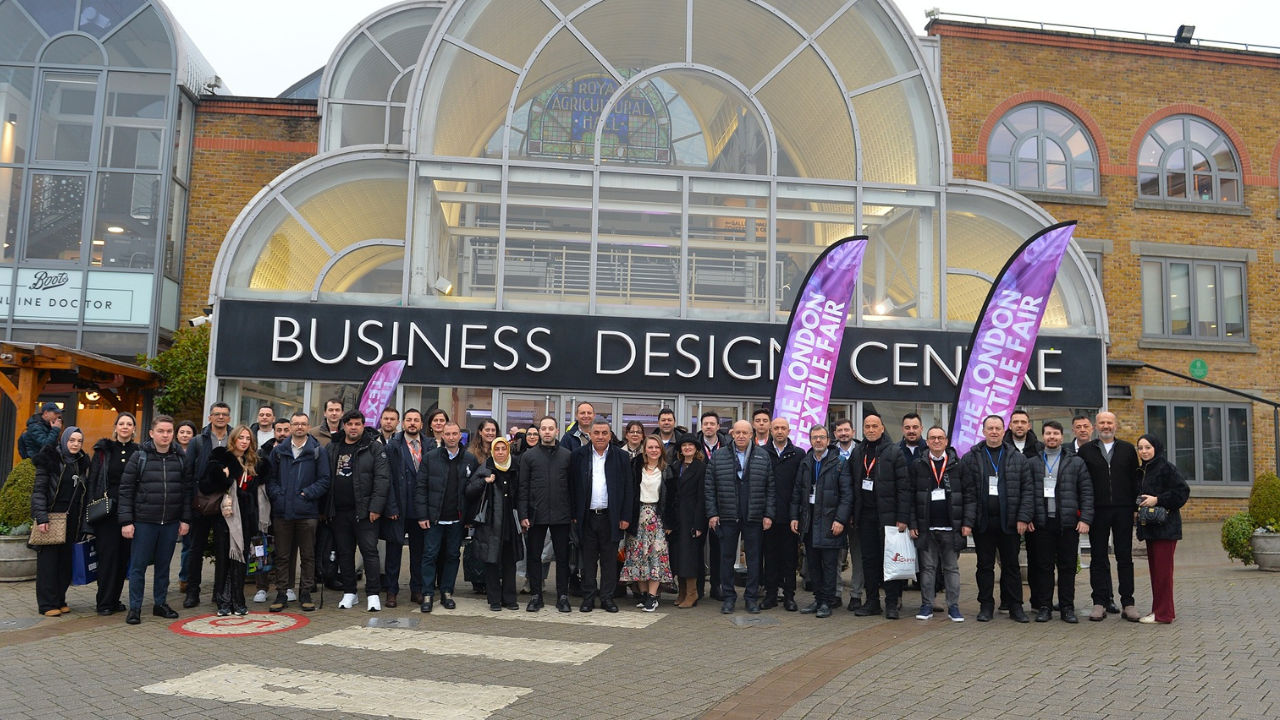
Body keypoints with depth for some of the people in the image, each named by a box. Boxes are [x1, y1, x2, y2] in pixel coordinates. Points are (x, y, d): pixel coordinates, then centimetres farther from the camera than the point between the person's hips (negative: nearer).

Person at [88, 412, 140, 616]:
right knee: (108, 552, -4)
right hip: (107, 509, -1)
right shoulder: (103, 450, 5)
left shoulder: (139, 452, 6)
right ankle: (104, 603, 3)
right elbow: (92, 479, 4)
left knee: (124, 555, 5)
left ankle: (114, 599, 16)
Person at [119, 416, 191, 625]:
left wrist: (185, 519, 2)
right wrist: (126, 521, -9)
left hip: (171, 522, 2)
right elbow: (126, 490, -4)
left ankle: (160, 603, 23)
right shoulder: (139, 457, -3)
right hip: (143, 521, -2)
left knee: (164, 565, 12)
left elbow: (188, 490, 6)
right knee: (138, 566, 4)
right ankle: (134, 608, 14)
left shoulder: (180, 459, 4)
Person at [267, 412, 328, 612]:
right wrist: (277, 495, -6)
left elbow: (324, 480, -1)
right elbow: (270, 478, 8)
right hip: (282, 511, 2)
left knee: (308, 555, 5)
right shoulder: (278, 451, 9)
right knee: (282, 555, 7)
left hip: (307, 512, -2)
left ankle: (305, 593, 14)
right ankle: (282, 593, 15)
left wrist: (306, 494, -10)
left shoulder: (318, 451, 2)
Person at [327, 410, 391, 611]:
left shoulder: (375, 447, -2)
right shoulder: (332, 448, 11)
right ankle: (349, 593, 22)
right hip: (339, 511, 4)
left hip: (364, 511, -4)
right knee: (344, 553, 11)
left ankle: (373, 594, 3)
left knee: (369, 551, -3)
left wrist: (375, 507, -15)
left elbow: (382, 478, -8)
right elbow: (326, 479, 12)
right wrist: (325, 509, 5)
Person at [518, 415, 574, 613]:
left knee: (562, 557, 6)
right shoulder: (528, 456, 4)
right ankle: (535, 595, 18)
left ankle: (562, 596, 15)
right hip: (536, 514, 0)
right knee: (534, 556, 7)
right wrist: (523, 515, -5)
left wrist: (574, 513, 0)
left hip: (561, 515, 0)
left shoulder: (567, 455, 5)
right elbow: (523, 488, 2)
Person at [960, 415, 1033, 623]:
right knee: (985, 565, 7)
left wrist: (1023, 517, -7)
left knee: (1011, 565, 8)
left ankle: (1016, 606, 17)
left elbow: (1027, 489, 2)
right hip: (982, 522, 0)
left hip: (1009, 521, 1)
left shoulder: (1018, 458, 6)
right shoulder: (970, 458, 2)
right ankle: (986, 606, 16)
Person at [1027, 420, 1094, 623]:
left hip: (1069, 522, 0)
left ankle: (1067, 607, 14)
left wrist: (1085, 518, -6)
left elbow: (1086, 492, 3)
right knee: (1044, 566, 4)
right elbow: (1027, 492, 6)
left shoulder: (1076, 462, 7)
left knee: (1067, 567, 5)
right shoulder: (1033, 463, 9)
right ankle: (1044, 607, 11)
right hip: (1042, 523, 0)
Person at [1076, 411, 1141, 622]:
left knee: (1125, 557, 5)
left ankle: (1127, 603, 11)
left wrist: (1135, 506, -2)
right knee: (1098, 558, 4)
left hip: (1123, 511, 1)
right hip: (1097, 511, -1)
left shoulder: (1128, 449, 9)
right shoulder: (1086, 450, 6)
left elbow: (1135, 479, 7)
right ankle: (1100, 603, 8)